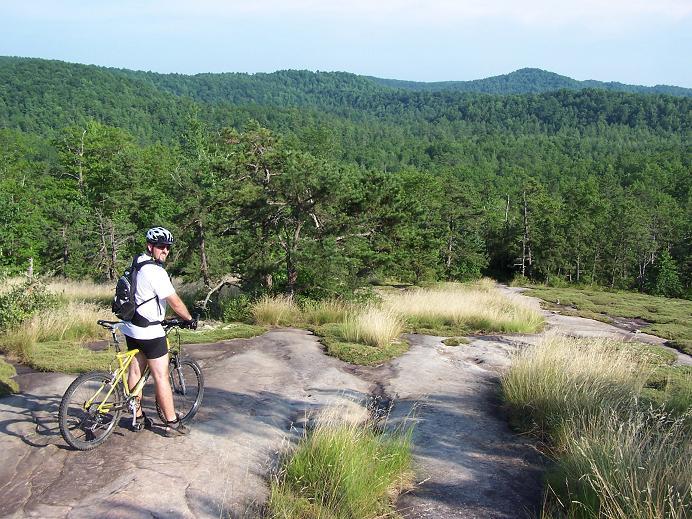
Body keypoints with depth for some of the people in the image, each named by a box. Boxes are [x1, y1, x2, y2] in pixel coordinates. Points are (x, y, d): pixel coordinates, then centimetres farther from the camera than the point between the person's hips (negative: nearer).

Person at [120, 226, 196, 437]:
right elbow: (176, 303, -20)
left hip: (131, 328, 9)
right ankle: (173, 423, 6)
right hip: (149, 332, -9)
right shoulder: (155, 272, -22)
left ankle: (138, 418, 26)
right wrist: (190, 320, -4)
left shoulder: (137, 262, 7)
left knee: (135, 371, 15)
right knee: (161, 377, -1)